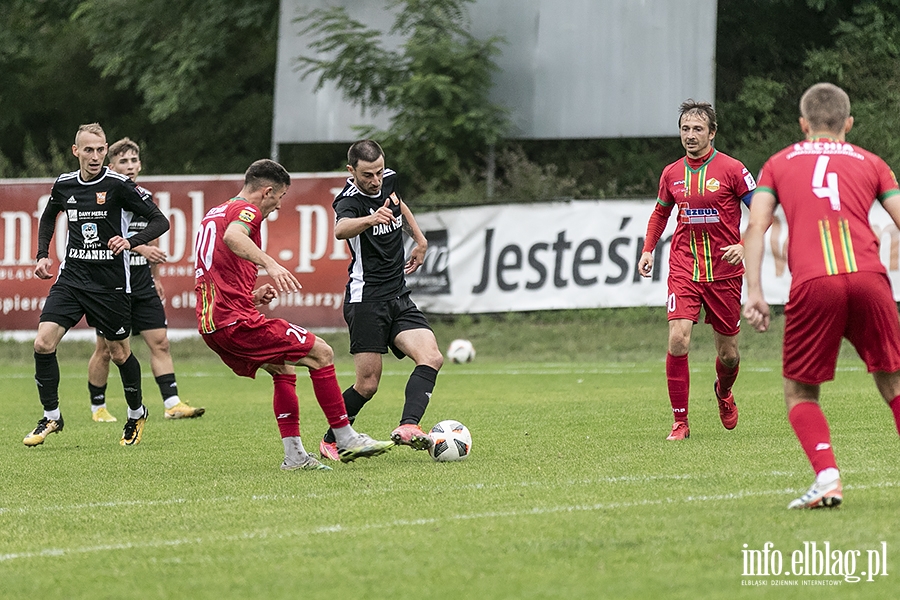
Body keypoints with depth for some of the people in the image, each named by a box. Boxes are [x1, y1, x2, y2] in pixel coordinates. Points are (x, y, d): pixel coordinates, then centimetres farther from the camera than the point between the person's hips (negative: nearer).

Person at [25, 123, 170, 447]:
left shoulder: (119, 185, -11)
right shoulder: (64, 185, 4)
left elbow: (160, 221, -11)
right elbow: (48, 217, 26)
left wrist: (131, 241, -27)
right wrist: (42, 255, 13)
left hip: (110, 283, -4)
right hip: (71, 277, 4)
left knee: (119, 352, 8)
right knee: (43, 343, -11)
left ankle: (136, 414, 33)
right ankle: (51, 417, 3)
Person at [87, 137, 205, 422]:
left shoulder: (145, 197, 11)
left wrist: (155, 277, 26)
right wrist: (140, 248, -30)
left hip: (142, 284, 6)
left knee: (160, 342, -2)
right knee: (105, 349, 2)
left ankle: (172, 403, -3)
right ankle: (98, 407, 15)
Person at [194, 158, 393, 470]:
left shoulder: (214, 213, 23)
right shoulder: (246, 210, -6)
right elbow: (231, 236, -32)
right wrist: (271, 263, -44)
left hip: (210, 324, 10)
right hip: (236, 320, -10)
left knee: (283, 368, 24)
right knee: (321, 353, -4)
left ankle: (294, 455, 17)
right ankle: (346, 440, -1)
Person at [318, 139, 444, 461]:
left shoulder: (389, 180, 7)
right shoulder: (349, 201, -16)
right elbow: (341, 229, -42)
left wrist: (420, 240, 28)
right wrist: (371, 220, -61)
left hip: (399, 297, 7)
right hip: (366, 298, -7)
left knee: (431, 358, -16)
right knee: (368, 383, -9)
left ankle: (408, 427, -32)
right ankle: (330, 440, 12)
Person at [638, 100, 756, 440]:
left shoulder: (731, 169, -7)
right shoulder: (672, 174, 4)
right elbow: (661, 212, 22)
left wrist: (744, 246, -16)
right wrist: (648, 250, 11)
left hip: (724, 271, -2)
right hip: (683, 269, 2)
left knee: (728, 353, 7)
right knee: (678, 340, -17)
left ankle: (723, 392, 44)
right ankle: (680, 423, -9)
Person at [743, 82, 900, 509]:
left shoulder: (779, 163, 22)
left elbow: (755, 226, 9)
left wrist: (753, 293, 5)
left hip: (812, 284, -1)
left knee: (800, 393, 12)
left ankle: (827, 477, -10)